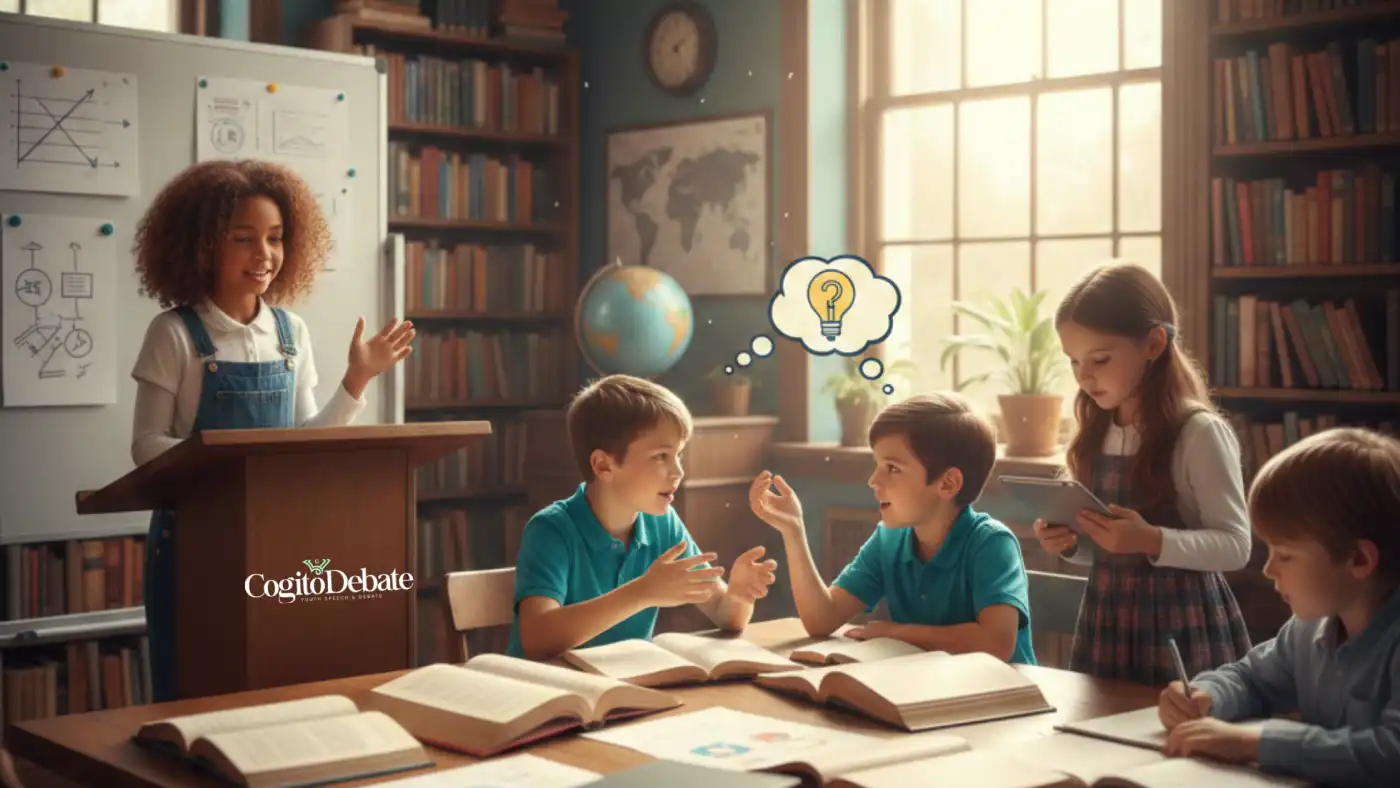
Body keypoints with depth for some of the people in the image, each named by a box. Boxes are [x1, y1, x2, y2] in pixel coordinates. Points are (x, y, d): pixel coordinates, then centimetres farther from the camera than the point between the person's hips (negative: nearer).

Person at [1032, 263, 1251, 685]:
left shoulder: (1199, 432, -13)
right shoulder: (1098, 434, 6)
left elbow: (1235, 545, -14)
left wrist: (1152, 541, -27)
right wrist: (1070, 542, -4)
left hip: (1180, 624, -6)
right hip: (1107, 620, 6)